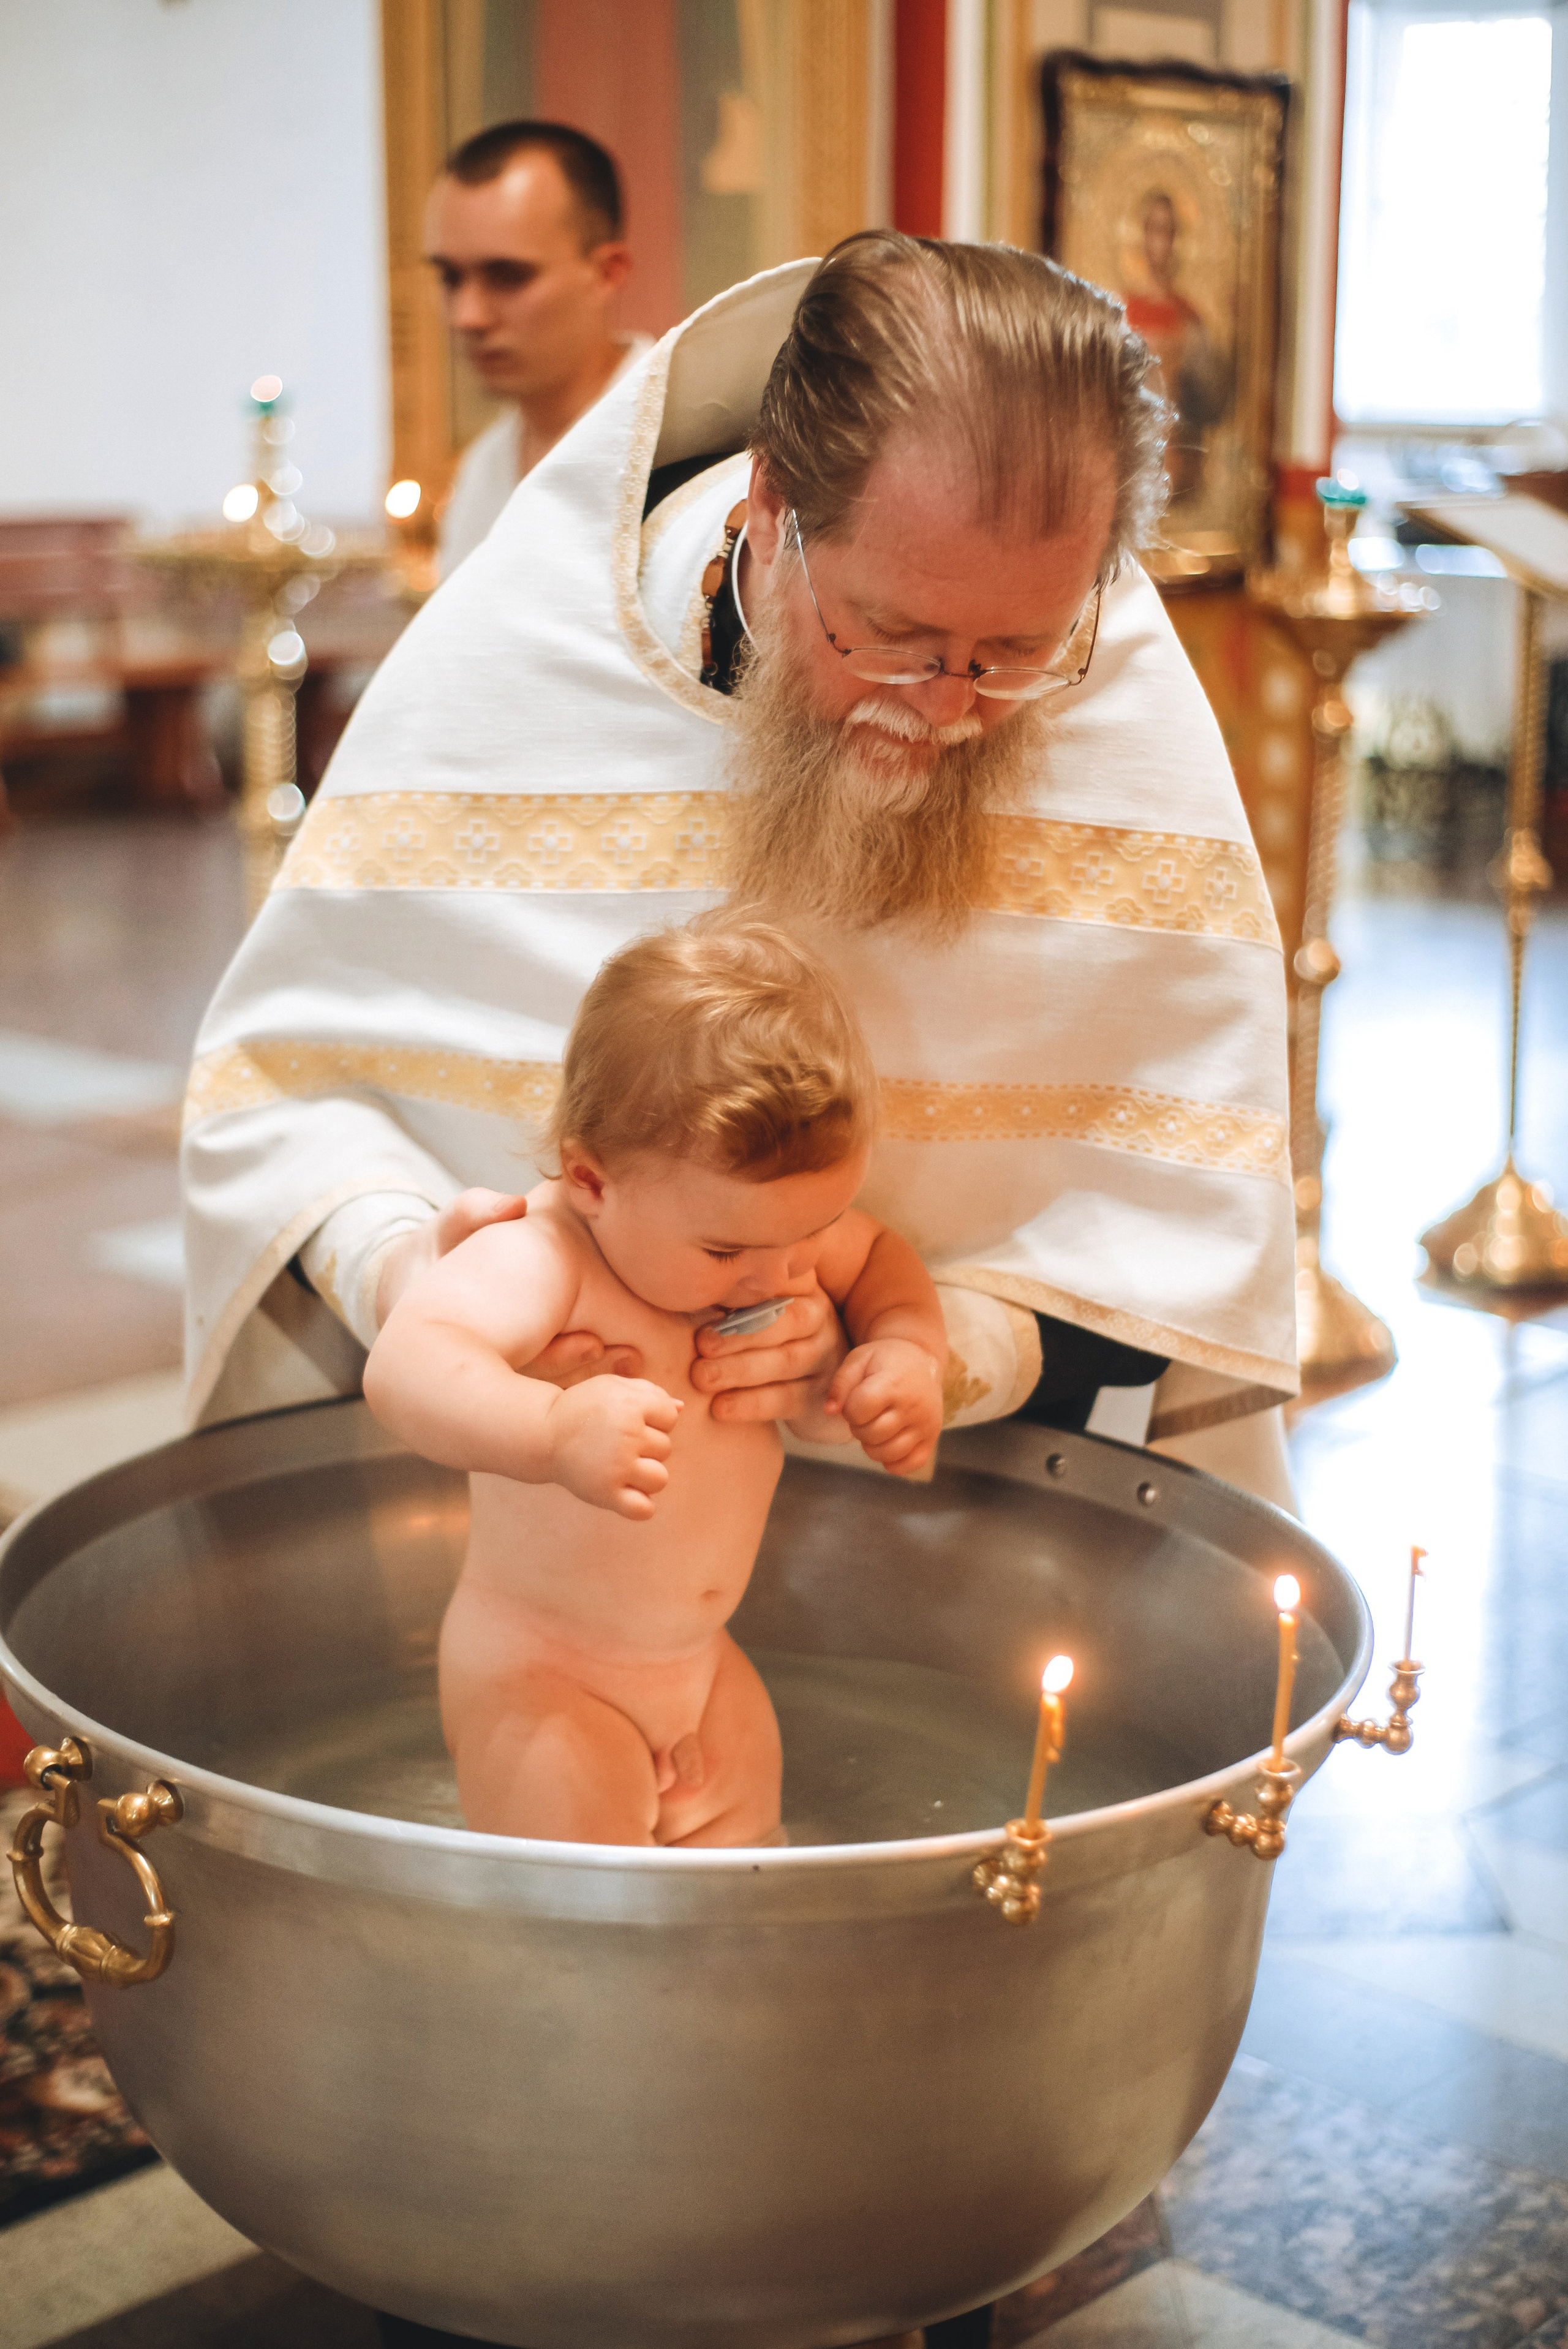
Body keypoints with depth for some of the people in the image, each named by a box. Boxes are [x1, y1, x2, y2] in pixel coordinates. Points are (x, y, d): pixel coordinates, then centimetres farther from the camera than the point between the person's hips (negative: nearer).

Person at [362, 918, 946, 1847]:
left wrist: (910, 1353, -6)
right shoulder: (539, 1262, -30)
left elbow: (882, 1259, 15)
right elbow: (406, 1363, -48)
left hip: (705, 1664, 7)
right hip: (537, 1679, -7)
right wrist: (554, 1430, -65)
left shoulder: (768, 1225, -5)